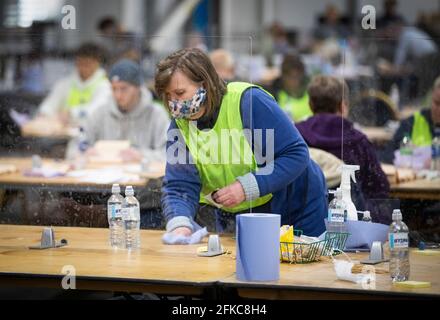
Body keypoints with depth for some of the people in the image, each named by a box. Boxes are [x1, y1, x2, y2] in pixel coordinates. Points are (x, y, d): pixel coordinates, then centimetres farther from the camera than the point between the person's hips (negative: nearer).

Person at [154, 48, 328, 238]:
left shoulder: (250, 101, -24)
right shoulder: (179, 125, -8)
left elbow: (296, 155, -24)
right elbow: (179, 187, -14)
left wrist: (246, 187, -32)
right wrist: (180, 224, -36)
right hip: (235, 218, 4)